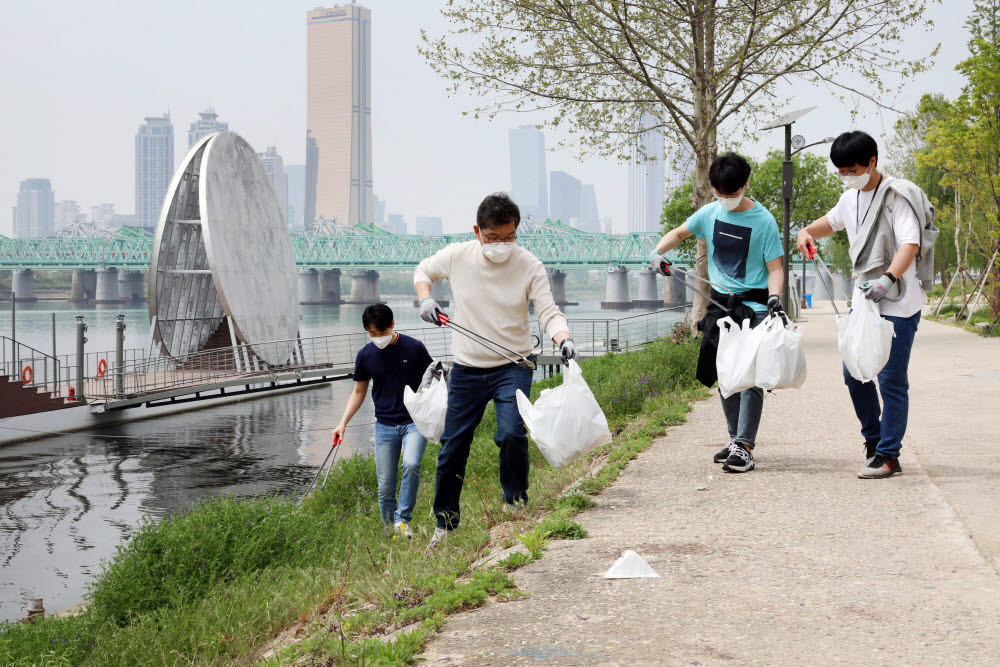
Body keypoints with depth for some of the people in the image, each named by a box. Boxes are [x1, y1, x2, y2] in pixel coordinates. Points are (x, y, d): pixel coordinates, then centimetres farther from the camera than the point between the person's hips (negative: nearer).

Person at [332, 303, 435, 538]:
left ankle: (402, 519, -13)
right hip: (385, 425, 3)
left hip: (415, 421, -2)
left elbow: (431, 381, 8)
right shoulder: (365, 355, 3)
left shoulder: (414, 348, -4)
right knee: (385, 487, 0)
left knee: (411, 464, -28)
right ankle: (391, 530, 17)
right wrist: (343, 423, 5)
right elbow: (359, 392, 14)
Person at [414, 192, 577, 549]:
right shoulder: (456, 256, -6)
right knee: (452, 448, 7)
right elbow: (423, 271, 14)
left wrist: (564, 341, -33)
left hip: (513, 366, -2)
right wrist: (425, 299, -5)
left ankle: (515, 503, 4)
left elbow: (549, 312, -14)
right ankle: (445, 523, 27)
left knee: (511, 434, -23)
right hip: (467, 368, 2)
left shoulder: (529, 265, -11)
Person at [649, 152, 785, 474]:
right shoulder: (710, 212, 5)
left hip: (753, 305, -5)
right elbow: (679, 232, 20)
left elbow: (775, 268, -9)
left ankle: (744, 447, -13)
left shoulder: (764, 221, -8)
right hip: (720, 303, 5)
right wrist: (658, 251, 1)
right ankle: (736, 437, 22)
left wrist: (774, 299, -26)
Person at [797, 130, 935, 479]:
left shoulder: (897, 196, -13)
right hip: (864, 299, 8)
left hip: (898, 303, -8)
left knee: (891, 380, -6)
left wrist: (889, 279, -42)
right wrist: (806, 232, 9)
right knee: (854, 373, 11)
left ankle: (888, 455, 2)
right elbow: (831, 221, 32)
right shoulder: (850, 198, 11)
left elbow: (911, 243, -25)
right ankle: (874, 440, 28)